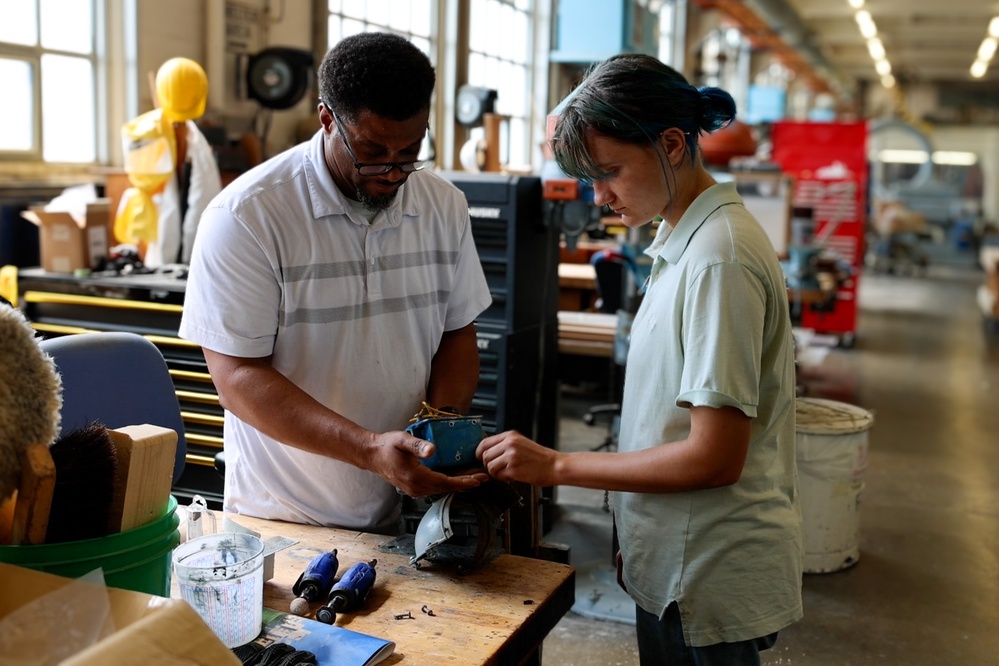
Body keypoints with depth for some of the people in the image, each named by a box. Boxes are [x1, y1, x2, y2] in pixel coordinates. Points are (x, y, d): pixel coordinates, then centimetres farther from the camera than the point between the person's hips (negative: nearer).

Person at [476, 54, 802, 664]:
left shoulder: (719, 258, -22)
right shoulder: (683, 241, 6)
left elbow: (715, 457, -23)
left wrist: (555, 466, -19)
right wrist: (635, 537, 14)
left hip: (710, 585, -8)